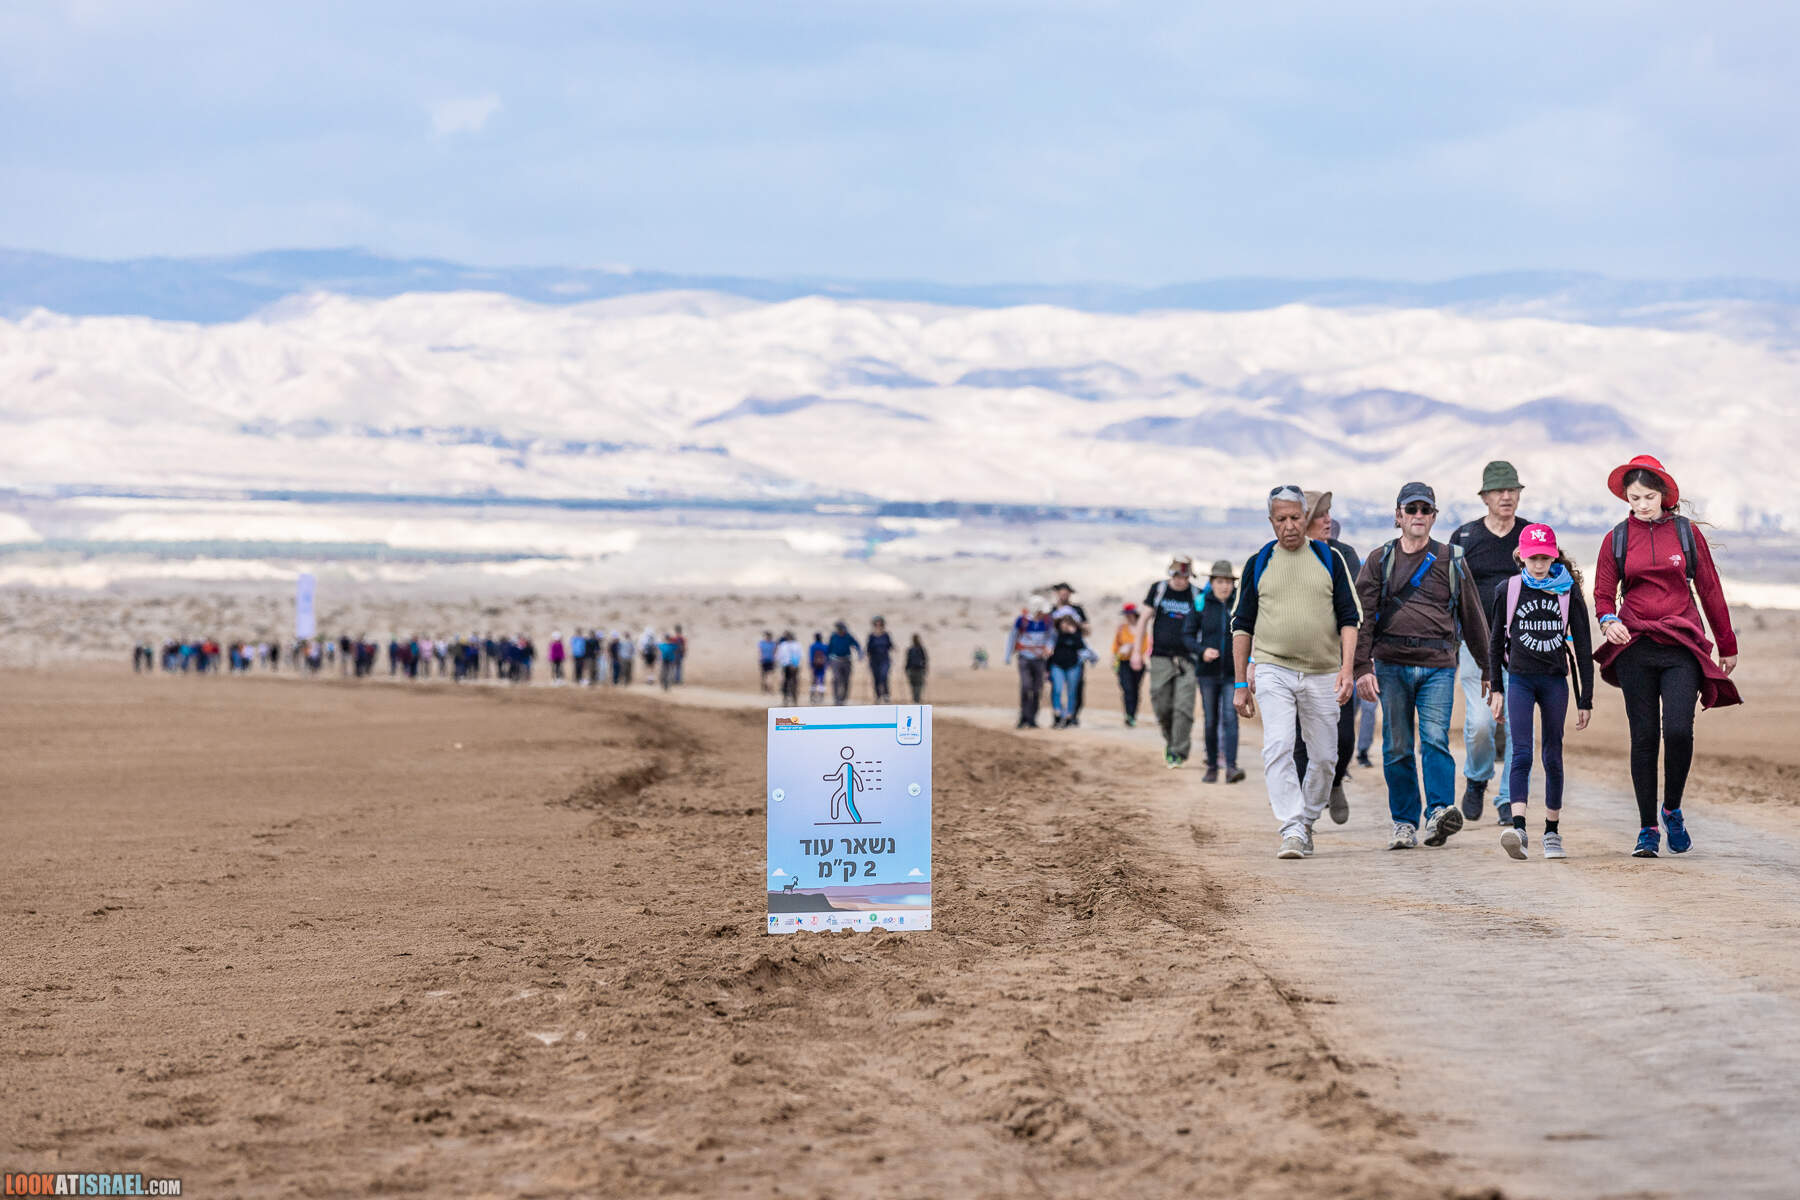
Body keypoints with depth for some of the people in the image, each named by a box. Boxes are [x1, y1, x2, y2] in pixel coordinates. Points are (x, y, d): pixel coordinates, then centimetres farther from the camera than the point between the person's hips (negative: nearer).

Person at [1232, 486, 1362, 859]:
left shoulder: (1330, 559, 7)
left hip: (1322, 674, 1)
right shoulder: (1258, 564, 8)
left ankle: (1306, 822, 23)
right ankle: (1292, 831, -20)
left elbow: (1348, 618, 6)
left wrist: (1347, 668, -8)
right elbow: (1242, 625, 11)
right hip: (1273, 671, -1)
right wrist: (1240, 683, 6)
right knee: (1278, 747, -17)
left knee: (1323, 757, 4)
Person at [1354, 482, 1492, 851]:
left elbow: (1473, 617, 16)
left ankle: (1439, 813, -24)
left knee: (1435, 738, -16)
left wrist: (1489, 669, 16)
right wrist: (1362, 668, -5)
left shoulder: (1452, 561, 12)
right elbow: (1362, 617, 5)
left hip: (1438, 666, -1)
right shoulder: (1380, 561, 10)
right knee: (1397, 747, 2)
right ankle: (1404, 824, 8)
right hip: (1392, 665, 1)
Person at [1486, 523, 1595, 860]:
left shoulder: (1568, 592, 0)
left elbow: (1583, 645, 3)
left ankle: (1552, 832, 16)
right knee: (1521, 754, -14)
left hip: (1555, 681, 1)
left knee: (1553, 756, 6)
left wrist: (1586, 697, 1)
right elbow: (1496, 642, 10)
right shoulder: (1508, 591, 2)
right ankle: (1518, 828, -26)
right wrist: (1495, 689, 8)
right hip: (1520, 680, -1)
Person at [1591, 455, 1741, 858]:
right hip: (1635, 646, 1)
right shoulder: (1617, 539, 7)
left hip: (1682, 646, -1)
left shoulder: (1686, 532, 6)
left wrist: (1727, 646, 15)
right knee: (1644, 737, 0)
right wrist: (1609, 620, -13)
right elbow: (1603, 592, 10)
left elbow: (1709, 590, 12)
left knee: (1678, 731, -15)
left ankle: (1672, 809, 9)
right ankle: (1648, 830, 8)